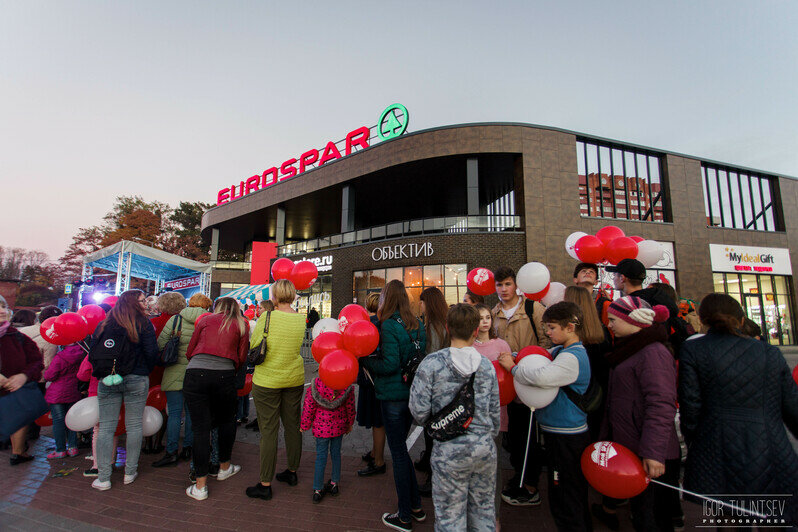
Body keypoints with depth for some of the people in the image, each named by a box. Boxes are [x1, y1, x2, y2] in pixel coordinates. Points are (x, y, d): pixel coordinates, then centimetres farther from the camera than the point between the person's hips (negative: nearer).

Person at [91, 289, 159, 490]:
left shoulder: (104, 324, 7)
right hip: (136, 380, -3)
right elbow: (152, 353, -9)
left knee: (106, 427, 8)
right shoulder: (143, 324, -5)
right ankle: (130, 472, 17)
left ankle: (103, 478, 12)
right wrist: (145, 372, 9)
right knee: (134, 426, 7)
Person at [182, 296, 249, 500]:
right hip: (224, 376, 0)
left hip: (195, 374, 1)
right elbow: (241, 358, 7)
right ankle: (224, 468, 39)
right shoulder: (241, 325, 13)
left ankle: (200, 486, 13)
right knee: (226, 421, 21)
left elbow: (189, 351, 18)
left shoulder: (205, 320, 15)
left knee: (200, 428, 6)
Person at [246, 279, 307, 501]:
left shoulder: (267, 317, -15)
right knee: (293, 426, 17)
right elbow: (296, 345, 5)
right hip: (295, 379, 4)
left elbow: (253, 346, -6)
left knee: (268, 431, 6)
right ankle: (292, 472, 34)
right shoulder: (301, 320, -5)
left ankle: (265, 485, 18)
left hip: (267, 381, -4)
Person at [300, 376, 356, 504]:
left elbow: (309, 407, -11)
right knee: (336, 453, 19)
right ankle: (334, 484, 33)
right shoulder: (347, 386, -17)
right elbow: (350, 407, -3)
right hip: (339, 426, 2)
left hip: (321, 428, -1)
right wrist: (349, 424, 14)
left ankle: (318, 490, 20)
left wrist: (304, 425, 5)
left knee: (321, 456, 12)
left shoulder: (315, 386, -22)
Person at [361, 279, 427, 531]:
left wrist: (365, 361, -9)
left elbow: (390, 364, -22)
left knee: (398, 453, 6)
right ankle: (416, 506, 33)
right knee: (400, 448, 22)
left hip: (393, 395, -7)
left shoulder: (388, 325, -17)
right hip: (414, 393, 7)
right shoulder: (418, 324, 4)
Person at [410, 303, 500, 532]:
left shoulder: (432, 363, -15)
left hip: (450, 450, -3)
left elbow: (419, 410, -14)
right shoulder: (487, 366, -3)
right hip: (484, 447, 4)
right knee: (483, 509, 23)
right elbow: (494, 412, 6)